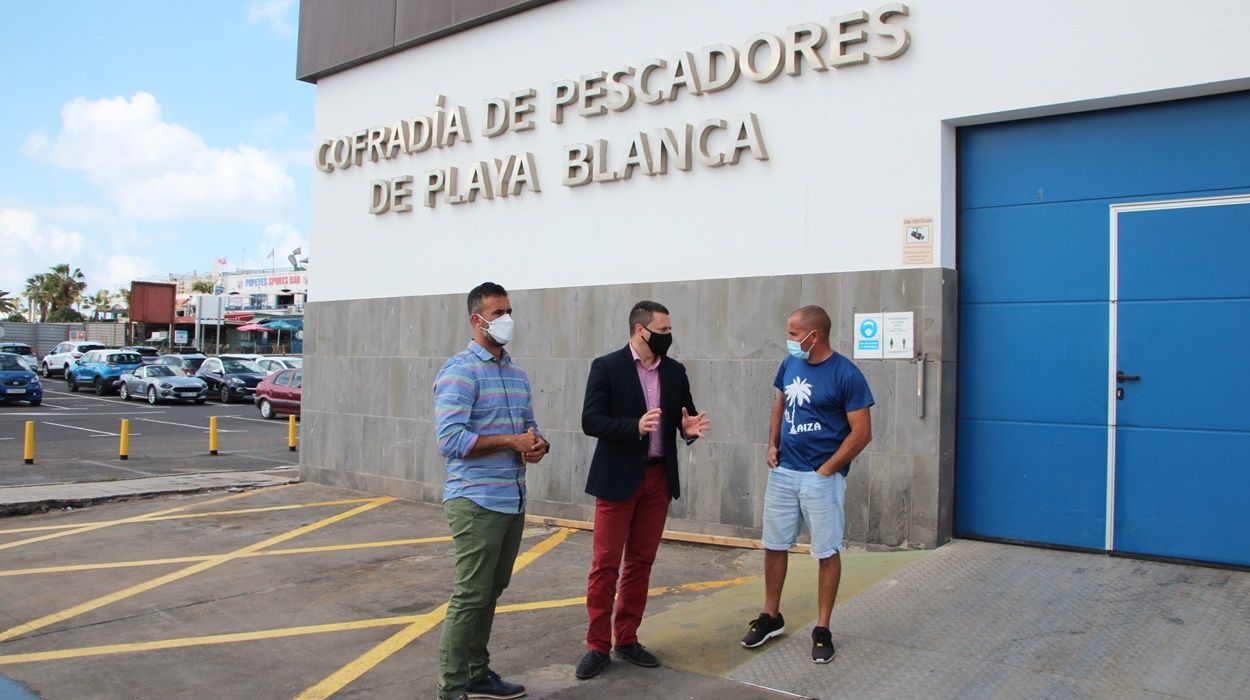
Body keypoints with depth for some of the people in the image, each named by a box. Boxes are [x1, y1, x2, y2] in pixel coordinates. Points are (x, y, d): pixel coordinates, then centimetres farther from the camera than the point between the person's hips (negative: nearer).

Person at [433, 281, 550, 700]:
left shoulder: (517, 374, 13)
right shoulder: (460, 371, -12)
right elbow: (450, 440, -20)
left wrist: (538, 444, -4)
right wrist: (512, 441, -18)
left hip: (513, 501, 8)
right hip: (477, 502, -8)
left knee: (491, 592, 16)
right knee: (471, 597, -2)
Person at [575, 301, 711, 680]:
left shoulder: (675, 371, 7)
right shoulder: (606, 367, -8)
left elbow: (685, 415, 12)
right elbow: (590, 421, -13)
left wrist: (690, 427, -12)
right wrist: (635, 426, -27)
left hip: (659, 478, 5)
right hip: (617, 477, -5)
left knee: (641, 562, 12)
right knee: (605, 563, 0)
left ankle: (627, 638, 23)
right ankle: (597, 645, 11)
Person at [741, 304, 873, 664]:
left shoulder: (846, 374, -15)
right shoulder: (790, 364, 3)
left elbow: (862, 432, -14)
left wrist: (825, 470, -13)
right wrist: (772, 445, 5)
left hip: (822, 477, -6)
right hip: (782, 472, 6)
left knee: (827, 553, 5)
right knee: (774, 546, 12)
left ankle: (822, 631, 17)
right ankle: (771, 617, 29)